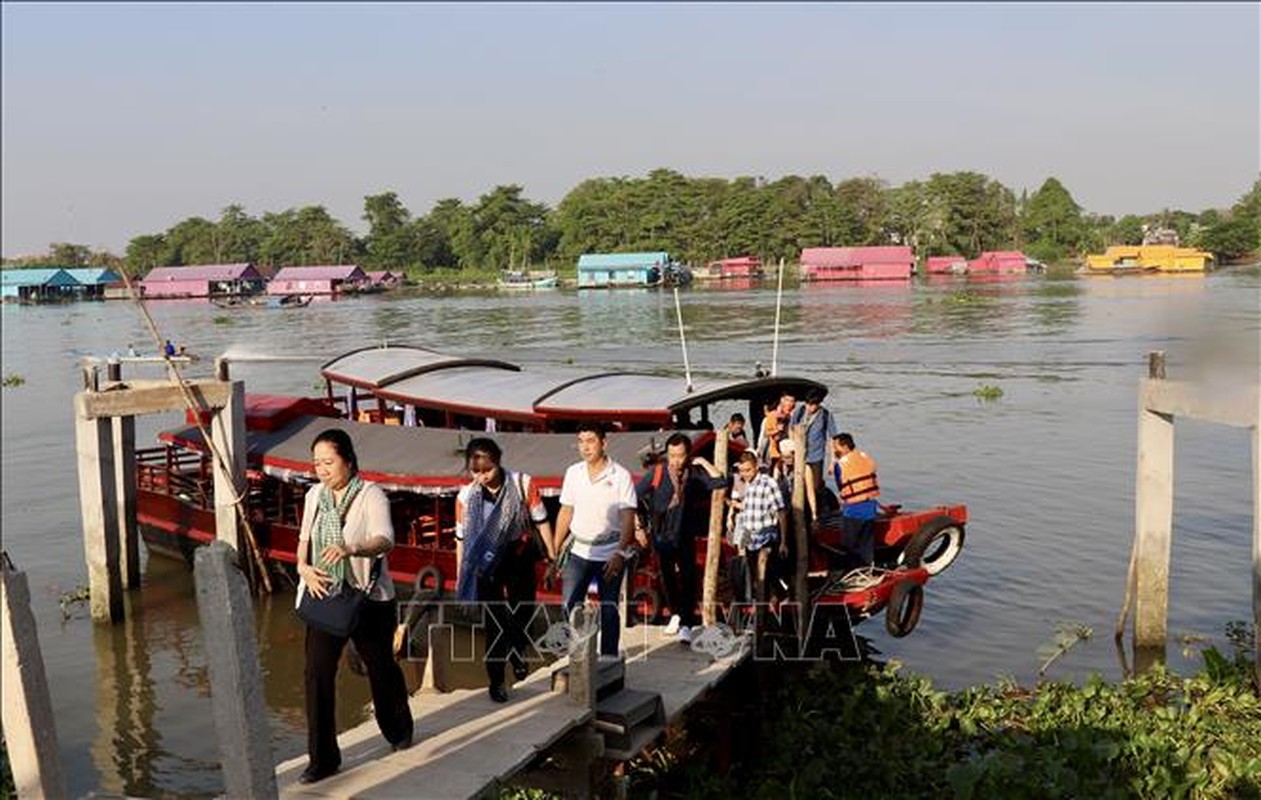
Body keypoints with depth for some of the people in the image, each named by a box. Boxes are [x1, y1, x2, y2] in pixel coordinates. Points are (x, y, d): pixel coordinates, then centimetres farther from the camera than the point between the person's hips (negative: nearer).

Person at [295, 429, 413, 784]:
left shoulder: (370, 495, -13)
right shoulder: (314, 495, 5)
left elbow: (385, 540, -28)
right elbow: (304, 539, 12)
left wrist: (350, 549, -47)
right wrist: (304, 568, -10)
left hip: (368, 599, -4)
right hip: (324, 597, 4)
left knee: (381, 667, 13)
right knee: (317, 673, -5)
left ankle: (399, 730, 40)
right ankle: (322, 758, 5)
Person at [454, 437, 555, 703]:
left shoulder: (522, 484, -17)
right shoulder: (466, 496, -15)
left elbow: (541, 521, -7)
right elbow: (462, 538, -3)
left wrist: (553, 556, -2)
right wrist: (460, 578, 2)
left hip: (520, 556, 1)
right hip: (487, 563, -1)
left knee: (522, 611, 16)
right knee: (495, 622, 2)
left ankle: (517, 653, 47)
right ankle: (496, 680, 16)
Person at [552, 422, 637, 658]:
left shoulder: (620, 476, -8)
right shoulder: (573, 473, 4)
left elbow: (628, 518, -10)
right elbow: (565, 512, 11)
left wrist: (620, 553, -20)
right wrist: (555, 549, 10)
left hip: (610, 552, -3)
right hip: (578, 551, 3)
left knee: (608, 610, 2)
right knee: (570, 605, -2)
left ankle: (609, 659, 14)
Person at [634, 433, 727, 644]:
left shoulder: (694, 474, -5)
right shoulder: (656, 473, -6)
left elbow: (721, 482, -13)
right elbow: (635, 495, 1)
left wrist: (703, 462, -11)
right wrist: (637, 519, -2)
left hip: (685, 537, -1)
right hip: (662, 536, 1)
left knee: (688, 579, -9)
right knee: (667, 577, 16)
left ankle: (686, 625, -7)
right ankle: (675, 614, 37)